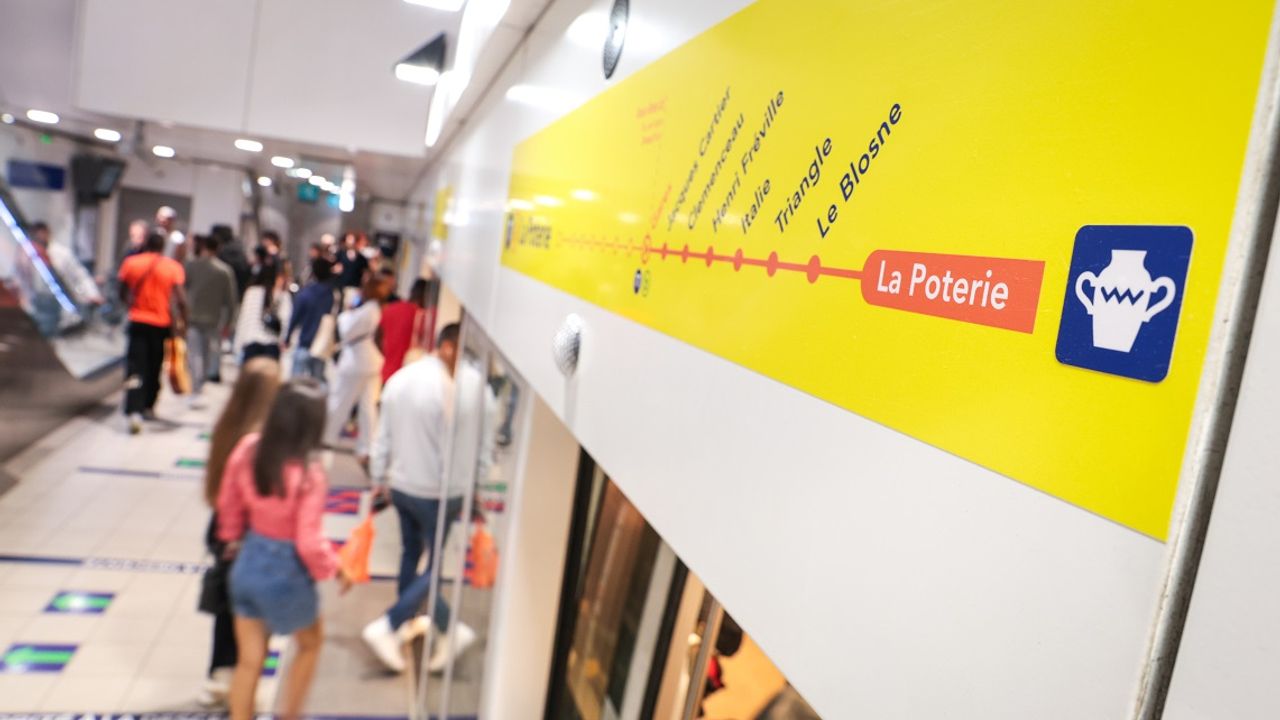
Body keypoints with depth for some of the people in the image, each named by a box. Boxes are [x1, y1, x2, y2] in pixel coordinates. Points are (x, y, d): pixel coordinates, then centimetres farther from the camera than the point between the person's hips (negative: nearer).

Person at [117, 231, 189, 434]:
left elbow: (123, 294, 6)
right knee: (154, 368, 16)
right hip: (162, 323, 1)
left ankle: (134, 411, -21)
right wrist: (182, 322, -3)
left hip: (138, 321, 0)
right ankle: (148, 407, 29)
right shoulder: (173, 267, -4)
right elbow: (181, 299, -12)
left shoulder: (131, 263, -1)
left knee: (135, 368, -5)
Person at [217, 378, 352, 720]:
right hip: (286, 573, -5)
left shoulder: (248, 448, -10)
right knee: (310, 643, 24)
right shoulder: (309, 475, -28)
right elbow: (309, 543, -23)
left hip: (248, 563, 5)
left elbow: (228, 503, 4)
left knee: (249, 659, 18)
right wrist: (336, 569, -5)